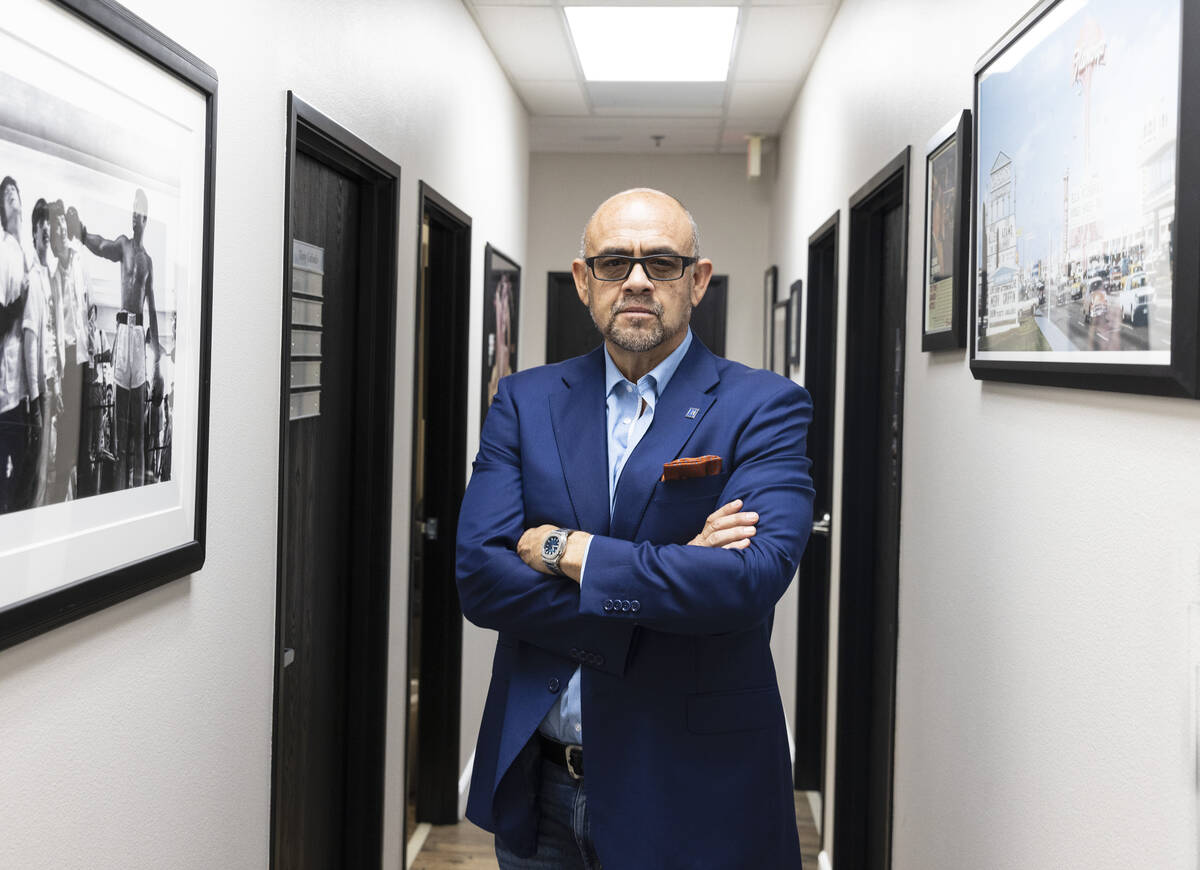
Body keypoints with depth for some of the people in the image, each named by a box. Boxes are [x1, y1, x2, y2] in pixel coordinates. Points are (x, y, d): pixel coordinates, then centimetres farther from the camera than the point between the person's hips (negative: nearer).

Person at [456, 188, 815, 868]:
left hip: (688, 790, -2)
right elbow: (479, 576, -8)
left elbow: (753, 578, -22)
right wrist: (668, 572, -17)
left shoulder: (765, 408, -6)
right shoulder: (526, 402, 3)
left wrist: (562, 549, -16)